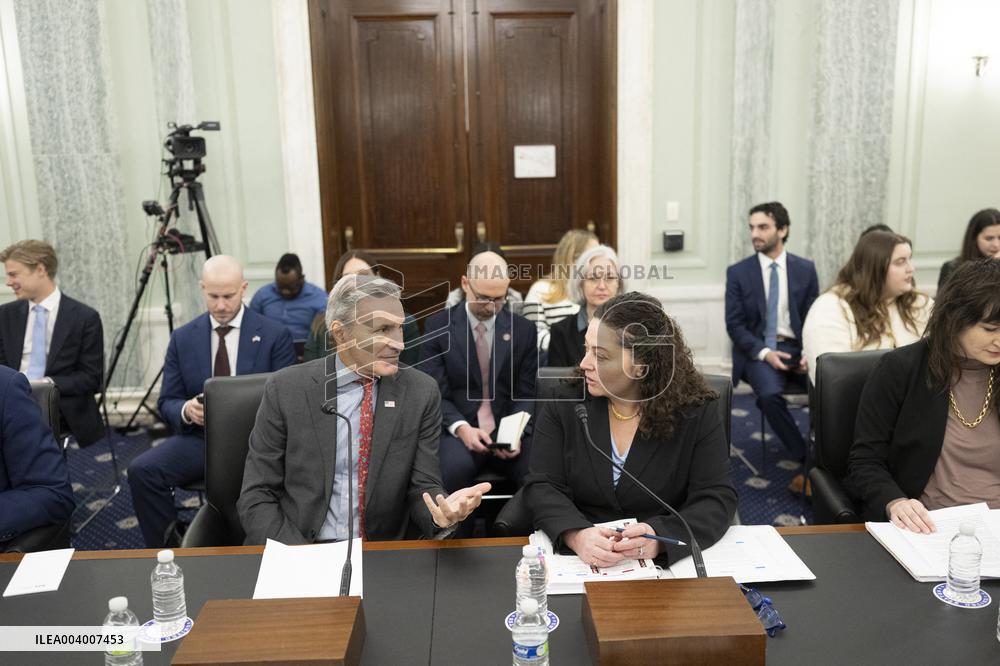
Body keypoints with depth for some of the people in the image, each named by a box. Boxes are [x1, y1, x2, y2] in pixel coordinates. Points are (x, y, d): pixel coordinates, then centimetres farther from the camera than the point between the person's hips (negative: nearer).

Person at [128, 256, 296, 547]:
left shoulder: (275, 335, 0)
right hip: (200, 437, 3)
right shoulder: (183, 338, 9)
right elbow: (167, 402, 10)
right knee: (141, 470, -23)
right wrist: (186, 410, -14)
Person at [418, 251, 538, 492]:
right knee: (456, 467, -36)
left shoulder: (524, 330, 7)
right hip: (457, 431, -2)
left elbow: (527, 394, 7)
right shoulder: (438, 326, 1)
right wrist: (461, 428, -20)